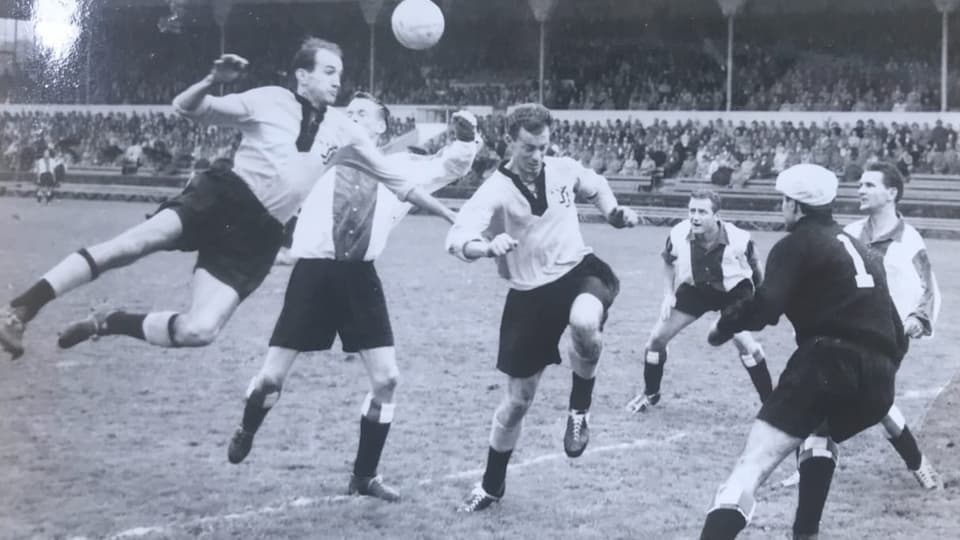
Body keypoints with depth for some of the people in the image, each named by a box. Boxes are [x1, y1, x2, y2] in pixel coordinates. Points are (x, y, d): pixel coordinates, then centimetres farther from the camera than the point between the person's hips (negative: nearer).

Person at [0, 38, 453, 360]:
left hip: (258, 234, 3)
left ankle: (109, 323, 5)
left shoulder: (343, 131, 8)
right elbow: (185, 108, 1)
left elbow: (400, 182, 14)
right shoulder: (270, 100, -1)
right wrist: (213, 81, -19)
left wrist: (450, 216, 13)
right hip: (222, 197, -2)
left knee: (198, 332, -20)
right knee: (135, 242, -31)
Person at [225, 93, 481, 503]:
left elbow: (453, 166, 14)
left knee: (386, 378, -3)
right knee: (272, 377, 0)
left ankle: (364, 475, 15)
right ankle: (247, 431, 35)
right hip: (313, 273, -2)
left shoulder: (399, 166, 11)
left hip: (360, 277, 2)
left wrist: (466, 136, -4)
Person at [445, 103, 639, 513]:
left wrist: (616, 214, 4)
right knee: (518, 399, 6)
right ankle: (492, 485, 29)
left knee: (585, 322, -38)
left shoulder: (565, 170, -3)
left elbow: (597, 187, 22)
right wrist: (488, 246, -52)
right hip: (530, 295, -1)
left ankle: (579, 408, -8)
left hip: (578, 271, 1)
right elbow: (457, 239, -32)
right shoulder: (495, 190, -15)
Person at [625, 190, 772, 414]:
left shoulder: (739, 239, -30)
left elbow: (756, 269, -8)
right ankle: (650, 394, 25)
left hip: (732, 291, -3)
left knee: (745, 342, -25)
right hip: (694, 290, 3)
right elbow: (669, 263, 1)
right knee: (657, 338, -1)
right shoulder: (678, 235, -23)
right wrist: (668, 294, -8)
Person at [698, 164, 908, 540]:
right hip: (879, 380, 7)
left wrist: (724, 326, 7)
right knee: (820, 437, 34)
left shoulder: (797, 244, 6)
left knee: (754, 463, -13)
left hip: (829, 360, -7)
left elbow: (764, 308, -9)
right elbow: (896, 331, 28)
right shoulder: (862, 251, 28)